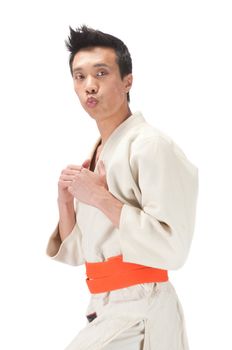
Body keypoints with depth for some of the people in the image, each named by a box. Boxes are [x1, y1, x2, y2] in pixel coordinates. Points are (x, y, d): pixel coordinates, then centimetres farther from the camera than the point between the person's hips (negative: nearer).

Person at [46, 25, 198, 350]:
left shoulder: (151, 146, -13)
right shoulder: (95, 156, 12)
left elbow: (172, 249, -20)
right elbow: (75, 253, 15)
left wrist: (101, 198, -18)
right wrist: (66, 202, -2)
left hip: (138, 312, -8)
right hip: (105, 310, 8)